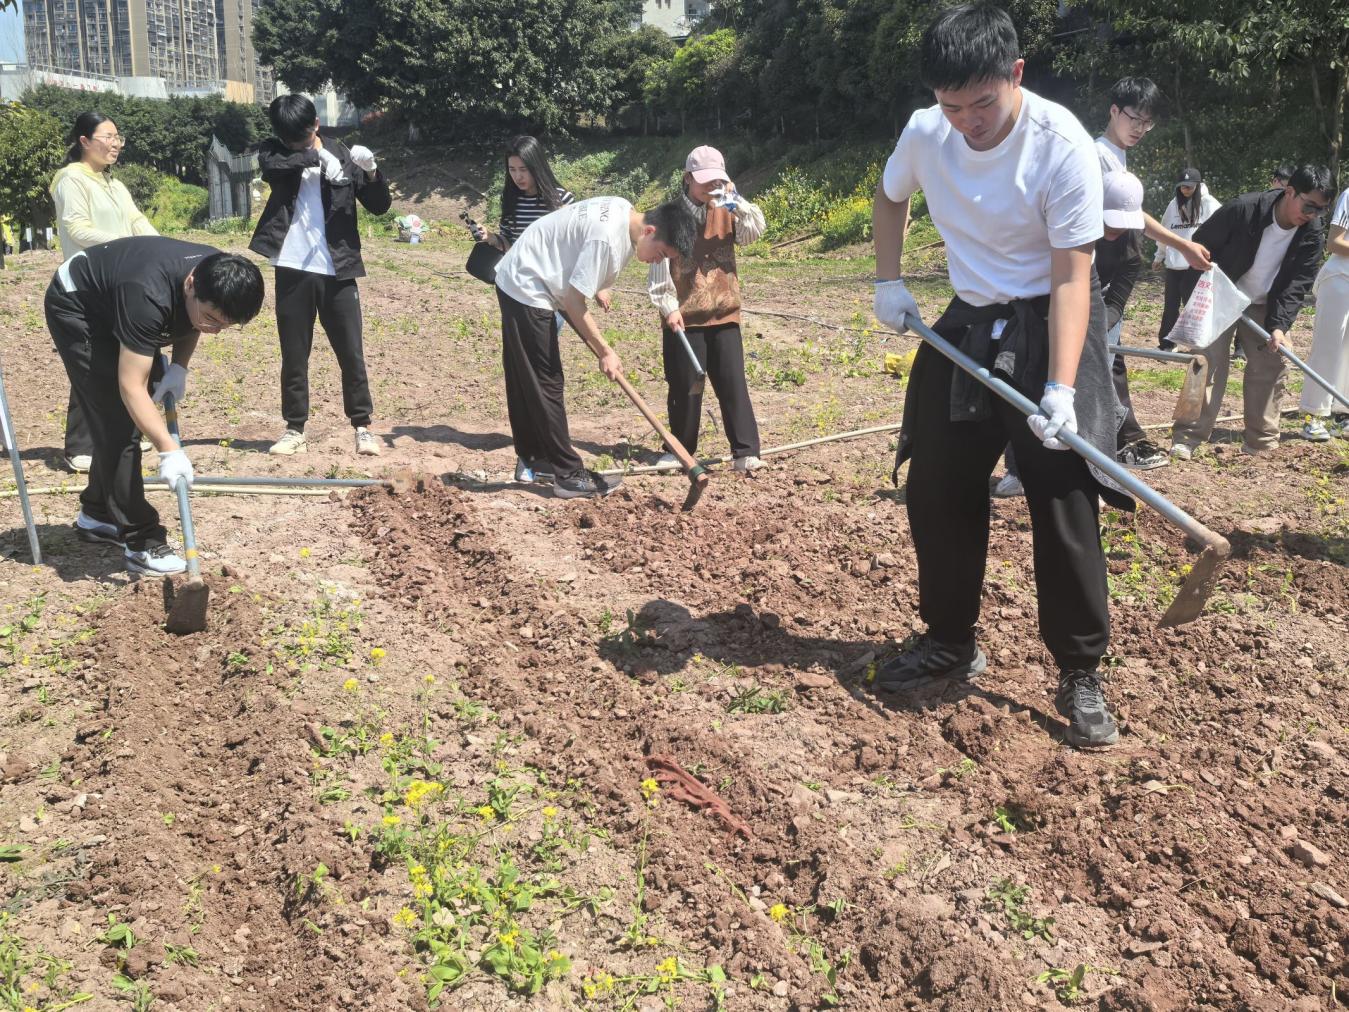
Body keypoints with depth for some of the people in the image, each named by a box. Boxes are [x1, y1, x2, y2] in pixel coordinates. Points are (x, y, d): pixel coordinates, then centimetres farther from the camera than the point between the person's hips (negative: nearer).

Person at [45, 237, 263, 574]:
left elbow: (189, 322, 2)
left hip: (111, 304, 8)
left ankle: (96, 515, 29)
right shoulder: (149, 296, -44)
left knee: (121, 419, 12)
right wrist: (169, 451, -46)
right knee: (118, 421, -14)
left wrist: (179, 368, -13)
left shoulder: (218, 280, -23)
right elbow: (131, 388, -42)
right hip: (75, 305, -8)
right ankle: (140, 543, -11)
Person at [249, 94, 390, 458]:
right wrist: (317, 156, -34)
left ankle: (362, 426, 13)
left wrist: (372, 172, -16)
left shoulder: (343, 154, 3)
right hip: (293, 271, 1)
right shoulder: (274, 153, 3)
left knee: (351, 353, 3)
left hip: (336, 271, 0)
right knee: (294, 355, 7)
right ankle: (294, 429, 16)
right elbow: (273, 165, -21)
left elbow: (379, 205, 2)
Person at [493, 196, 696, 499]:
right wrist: (605, 352, -17)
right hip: (527, 289, -10)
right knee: (546, 384, -5)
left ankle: (531, 460, 30)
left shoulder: (624, 213, 0)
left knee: (527, 382, 18)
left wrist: (596, 288, 14)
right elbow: (574, 302, -24)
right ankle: (569, 476, 0)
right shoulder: (608, 238, -29)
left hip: (519, 283, 10)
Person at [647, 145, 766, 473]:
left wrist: (736, 200, -17)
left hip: (723, 313, 2)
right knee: (684, 385, 6)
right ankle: (680, 449, 20)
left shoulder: (725, 211, 8)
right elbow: (659, 265, -5)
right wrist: (668, 306, -12)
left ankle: (745, 452, 2)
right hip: (684, 316, -2)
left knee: (733, 383, 0)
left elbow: (755, 230, -7)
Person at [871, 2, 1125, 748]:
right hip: (967, 325, 5)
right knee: (936, 492, 8)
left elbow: (1071, 279, -22)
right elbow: (890, 196, 16)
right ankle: (950, 642, 27)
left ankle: (1081, 675, 4)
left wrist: (1062, 388, -30)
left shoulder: (1062, 146, -22)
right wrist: (888, 282, 5)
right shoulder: (925, 133, -8)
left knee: (1063, 501, -9)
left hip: (1046, 326, -5)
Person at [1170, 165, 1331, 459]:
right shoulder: (1243, 210, -27)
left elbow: (1297, 286, -12)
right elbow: (1201, 245, -16)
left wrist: (1279, 325, -26)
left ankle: (1260, 441, 11)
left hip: (1263, 307, 4)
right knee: (1209, 364, -11)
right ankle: (1188, 437, -8)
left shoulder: (1313, 236, -15)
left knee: (1271, 367, 1)